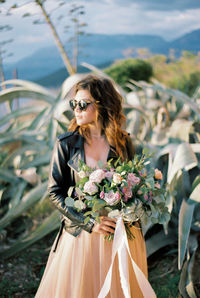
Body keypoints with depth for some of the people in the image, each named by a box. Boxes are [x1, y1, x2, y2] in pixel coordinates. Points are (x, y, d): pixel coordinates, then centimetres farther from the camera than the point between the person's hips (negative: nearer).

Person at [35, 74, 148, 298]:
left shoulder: (123, 142, -1)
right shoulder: (66, 143, -5)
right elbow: (55, 192, -5)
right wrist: (89, 223, -14)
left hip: (122, 233, 1)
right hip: (81, 232, -1)